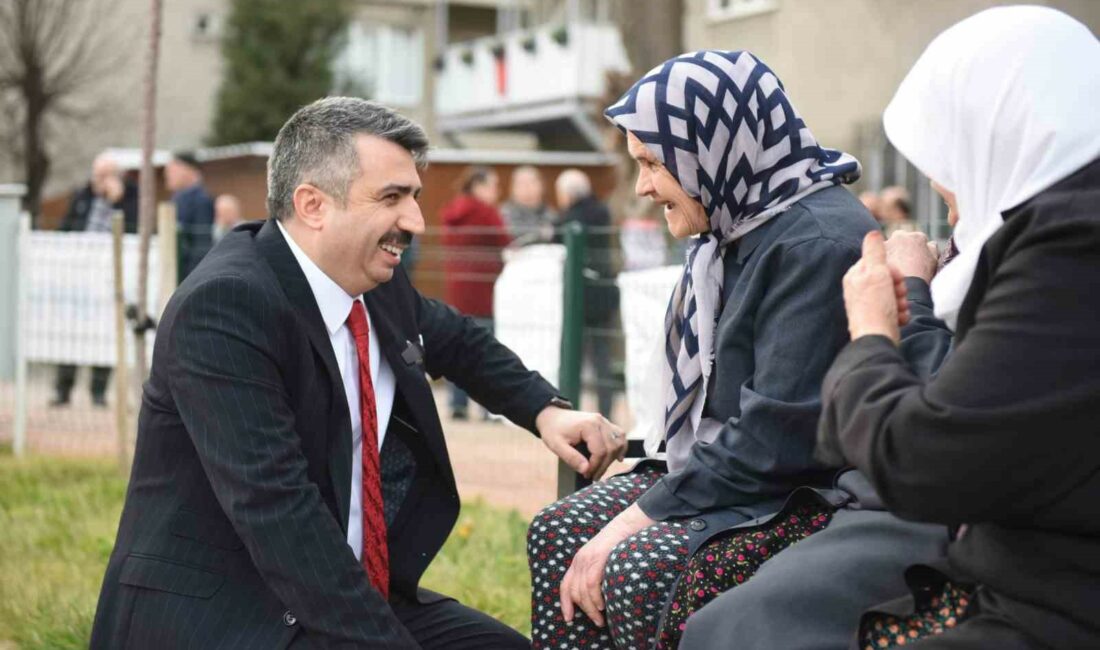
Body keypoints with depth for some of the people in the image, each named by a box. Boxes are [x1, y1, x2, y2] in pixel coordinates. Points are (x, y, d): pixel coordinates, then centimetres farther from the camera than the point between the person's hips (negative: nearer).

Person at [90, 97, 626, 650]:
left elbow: (458, 341, 25)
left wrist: (545, 410, 9)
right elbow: (276, 508, -28)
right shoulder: (225, 306, -21)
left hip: (355, 590, 8)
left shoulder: (377, 284, 3)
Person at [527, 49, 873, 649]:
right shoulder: (734, 230, 11)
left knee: (636, 568, -28)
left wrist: (638, 518, -20)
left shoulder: (817, 242, -20)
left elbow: (777, 437, -25)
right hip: (726, 473, 10)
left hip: (810, 499, -10)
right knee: (557, 534, -1)